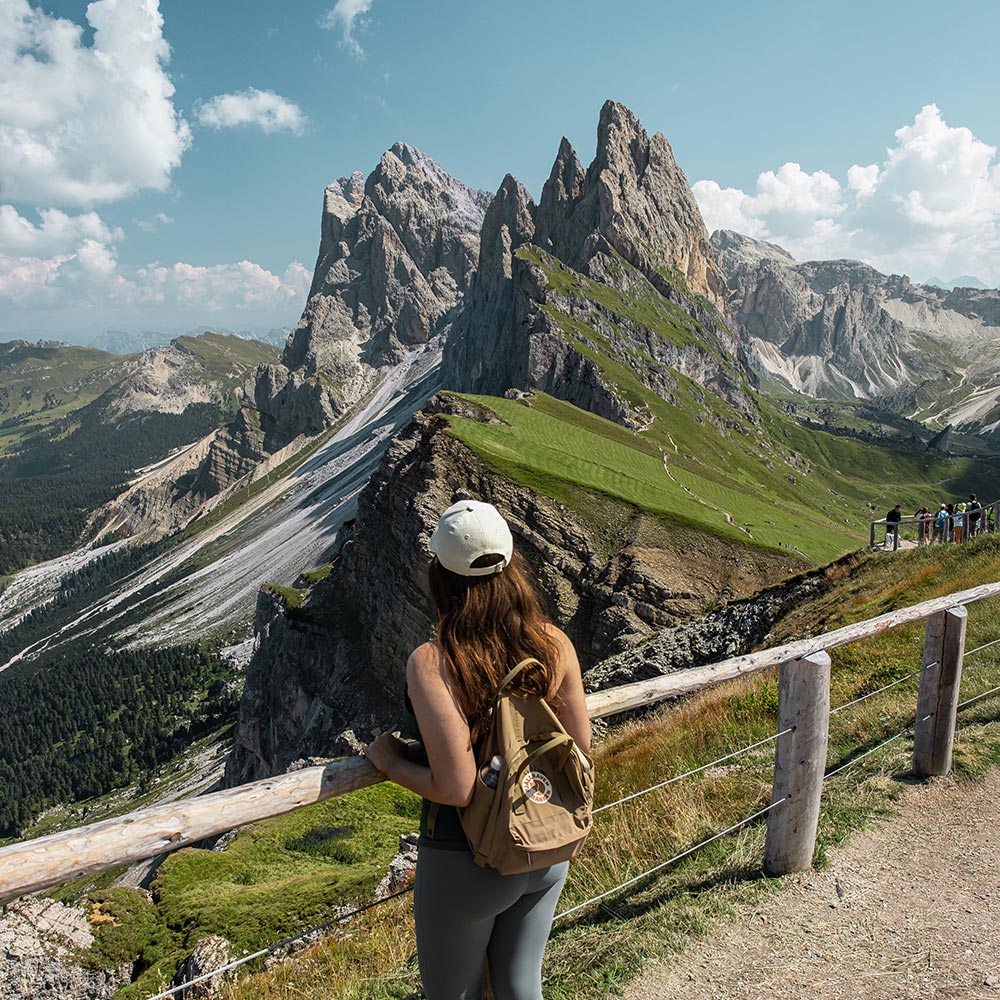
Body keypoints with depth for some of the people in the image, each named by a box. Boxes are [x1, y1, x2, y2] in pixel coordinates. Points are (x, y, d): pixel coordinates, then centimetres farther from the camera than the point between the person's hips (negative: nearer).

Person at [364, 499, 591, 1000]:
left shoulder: (431, 664, -27)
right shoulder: (553, 644, -13)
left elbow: (455, 787, -27)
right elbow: (579, 751, -4)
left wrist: (389, 760, -10)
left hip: (467, 863, -4)